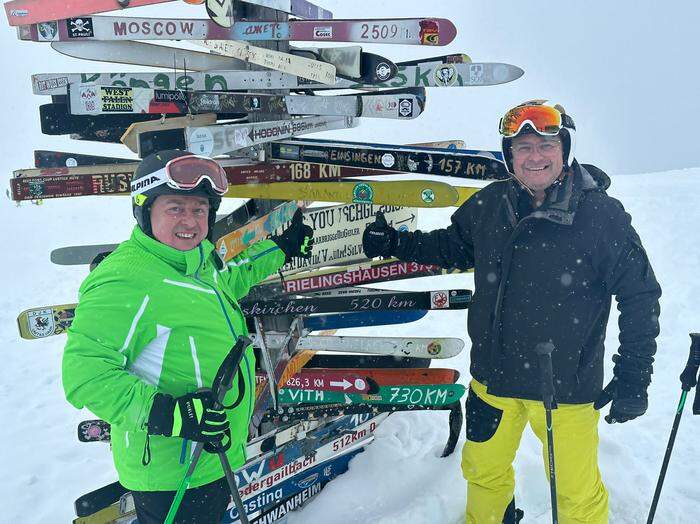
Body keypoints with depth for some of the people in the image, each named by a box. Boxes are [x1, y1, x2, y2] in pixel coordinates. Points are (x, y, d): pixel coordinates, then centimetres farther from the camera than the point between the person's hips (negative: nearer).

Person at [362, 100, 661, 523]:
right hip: (494, 375, 4)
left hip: (566, 384, -4)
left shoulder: (603, 215, -16)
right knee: (483, 472, 25)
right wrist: (395, 244, 0)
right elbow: (454, 246, 12)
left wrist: (633, 378, -8)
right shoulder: (491, 205, -6)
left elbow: (640, 297, -8)